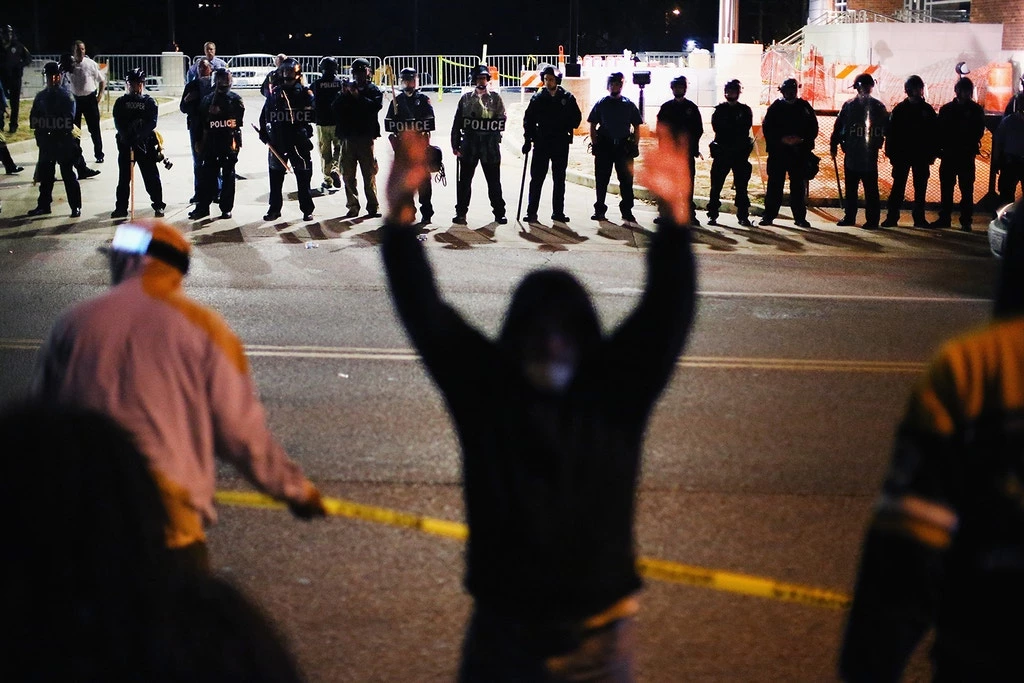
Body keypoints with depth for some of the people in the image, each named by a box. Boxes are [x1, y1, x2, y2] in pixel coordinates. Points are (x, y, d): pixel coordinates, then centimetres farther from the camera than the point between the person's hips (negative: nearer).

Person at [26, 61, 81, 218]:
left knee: (68, 176, -2)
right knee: (44, 175, 10)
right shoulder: (40, 96, 11)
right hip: (46, 141, 5)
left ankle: (76, 207, 1)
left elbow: (69, 120, -13)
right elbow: (33, 119, 12)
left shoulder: (66, 97, -4)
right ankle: (43, 205, 20)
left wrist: (45, 123, -16)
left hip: (64, 141, -5)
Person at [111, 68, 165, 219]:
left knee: (151, 177, 0)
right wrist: (126, 137, -22)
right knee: (124, 177, 6)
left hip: (145, 144, -2)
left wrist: (139, 135, -25)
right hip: (125, 144, 2)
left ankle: (158, 206, 8)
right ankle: (121, 208, 12)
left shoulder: (149, 102, 2)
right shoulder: (121, 102, 6)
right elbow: (118, 123, -4)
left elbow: (152, 123, -10)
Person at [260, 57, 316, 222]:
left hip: (299, 141, -2)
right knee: (275, 177, 8)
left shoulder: (305, 92, 0)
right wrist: (264, 133, 2)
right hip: (277, 142, 2)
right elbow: (265, 115, 10)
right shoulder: (274, 92, 6)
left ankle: (307, 210, 11)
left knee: (303, 177, 2)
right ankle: (274, 209, 17)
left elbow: (313, 115, -3)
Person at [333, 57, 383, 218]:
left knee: (369, 174, -3)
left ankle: (373, 207, 0)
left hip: (366, 137, -3)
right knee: (348, 174, 4)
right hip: (348, 137, 4)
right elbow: (336, 107, 4)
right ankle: (352, 206, 10)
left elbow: (376, 106, -14)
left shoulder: (373, 90, 5)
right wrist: (344, 94, -10)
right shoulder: (347, 88, 13)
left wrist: (357, 96, -15)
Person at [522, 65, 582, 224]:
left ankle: (558, 212, 13)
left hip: (561, 145, 1)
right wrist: (528, 140, -3)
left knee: (559, 179, 7)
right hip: (541, 143, -1)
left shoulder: (567, 97, 2)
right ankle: (531, 212, -2)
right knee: (537, 179, -3)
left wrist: (568, 128, -3)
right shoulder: (538, 98, 1)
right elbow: (528, 119, 3)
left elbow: (577, 117, 11)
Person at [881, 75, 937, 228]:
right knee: (898, 186, -2)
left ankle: (919, 217, 10)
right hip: (902, 154, -2)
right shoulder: (899, 109, 1)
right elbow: (891, 133, 0)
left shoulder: (927, 110, 6)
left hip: (921, 156, 2)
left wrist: (932, 154, 0)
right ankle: (892, 217, 0)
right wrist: (891, 153, -7)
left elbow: (934, 133, 7)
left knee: (920, 187, 4)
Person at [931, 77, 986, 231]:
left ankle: (966, 221, 1)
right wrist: (939, 148, -9)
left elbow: (978, 132, 0)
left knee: (966, 189, -1)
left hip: (967, 155, -2)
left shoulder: (976, 110, 4)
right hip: (948, 154, 2)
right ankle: (944, 218, 11)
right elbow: (939, 131, 5)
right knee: (946, 188, 5)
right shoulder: (946, 109, 8)